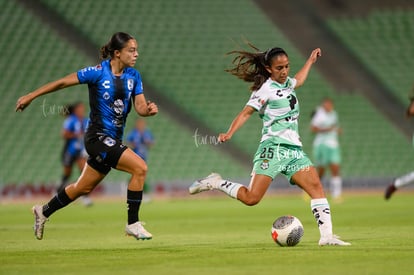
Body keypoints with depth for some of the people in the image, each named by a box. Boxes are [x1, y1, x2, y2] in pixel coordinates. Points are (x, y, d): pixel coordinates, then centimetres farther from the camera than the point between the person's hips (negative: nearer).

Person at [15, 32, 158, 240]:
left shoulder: (133, 76, 4)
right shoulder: (98, 72, -14)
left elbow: (140, 107, 2)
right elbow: (63, 82, -7)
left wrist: (148, 110, -22)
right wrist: (31, 96, -3)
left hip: (113, 140, 7)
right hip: (98, 137, -7)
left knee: (84, 188, 19)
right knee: (140, 167, -21)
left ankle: (44, 211, 40)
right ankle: (133, 223, -12)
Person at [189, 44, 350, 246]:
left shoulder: (287, 83, 18)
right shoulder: (265, 89, -6)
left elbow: (298, 80, 44)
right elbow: (246, 112, -16)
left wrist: (310, 61, 52)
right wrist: (229, 133, -30)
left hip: (294, 149, 7)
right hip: (273, 148, -7)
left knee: (316, 187, -10)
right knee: (251, 198, -16)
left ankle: (326, 236, -12)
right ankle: (215, 183, 5)